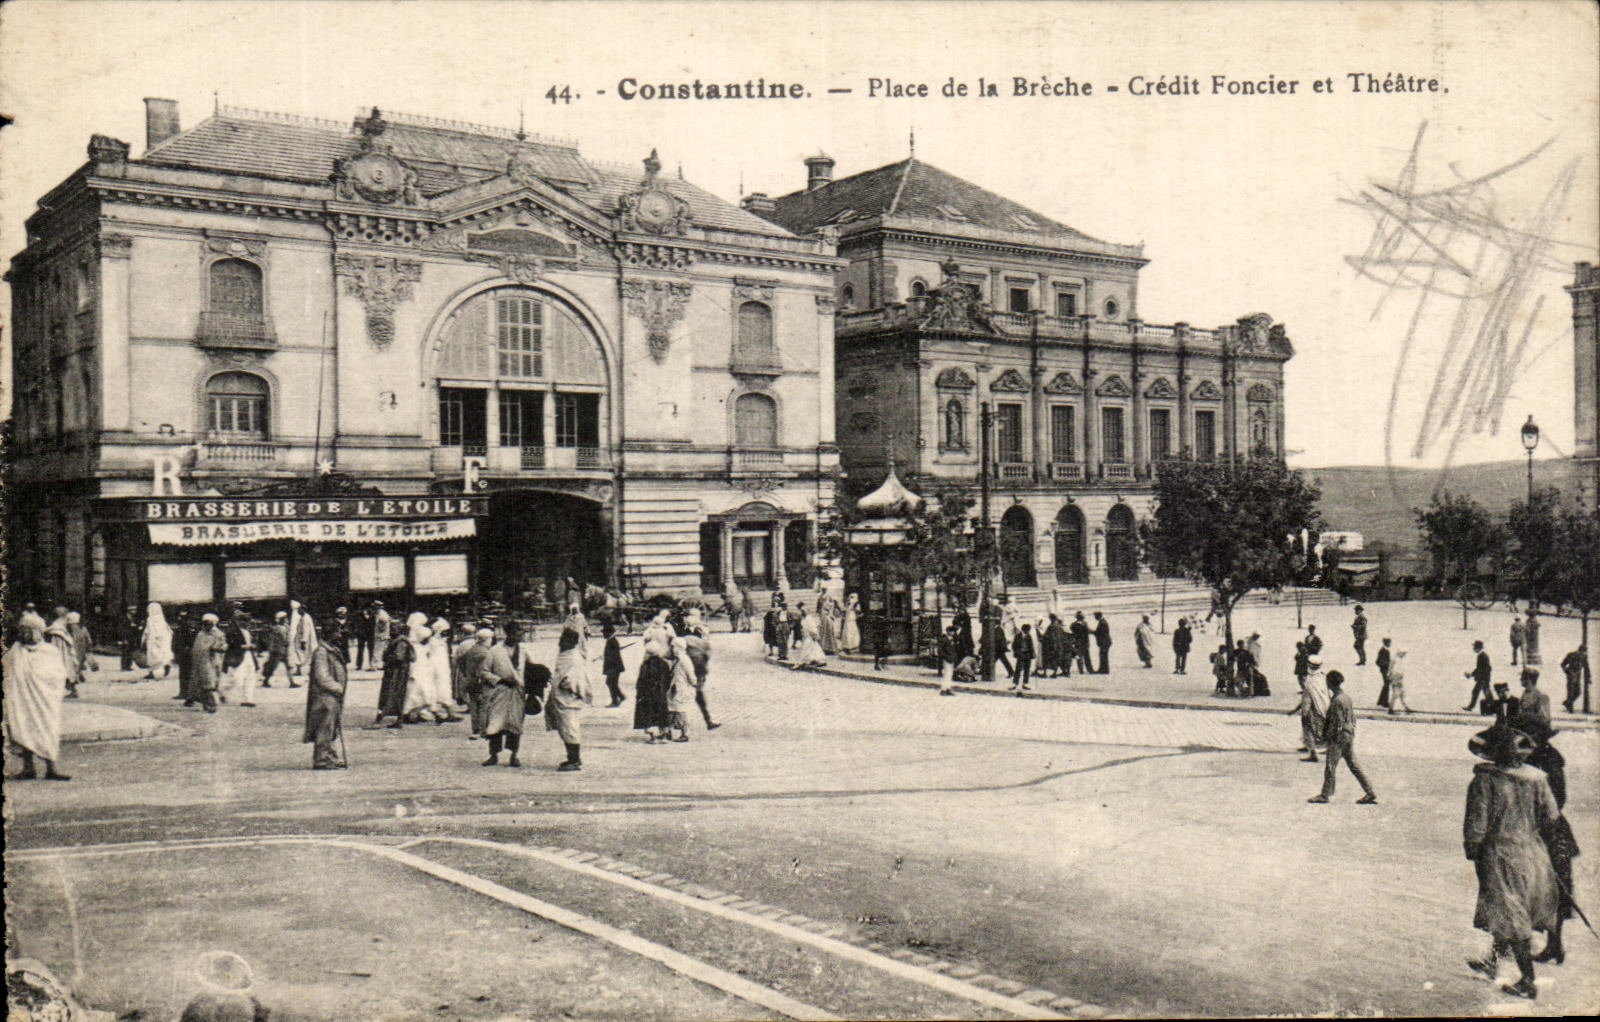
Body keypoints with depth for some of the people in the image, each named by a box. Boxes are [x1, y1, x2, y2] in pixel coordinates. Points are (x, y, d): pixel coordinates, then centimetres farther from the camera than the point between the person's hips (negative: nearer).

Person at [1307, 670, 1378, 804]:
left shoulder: (1337, 700, -19)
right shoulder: (1347, 696, 10)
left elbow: (1337, 724, -20)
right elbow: (1353, 718, 16)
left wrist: (1327, 737, -13)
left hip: (1338, 738, -9)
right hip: (1349, 736, 9)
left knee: (1331, 766, 1)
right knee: (1353, 765, 12)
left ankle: (1325, 795, 9)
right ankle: (1370, 794, 11)